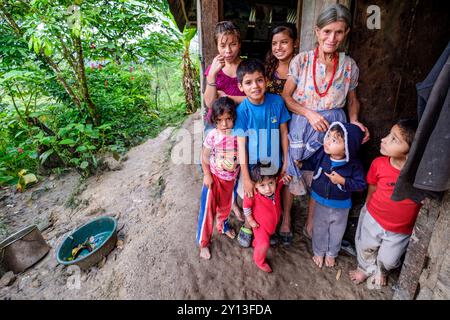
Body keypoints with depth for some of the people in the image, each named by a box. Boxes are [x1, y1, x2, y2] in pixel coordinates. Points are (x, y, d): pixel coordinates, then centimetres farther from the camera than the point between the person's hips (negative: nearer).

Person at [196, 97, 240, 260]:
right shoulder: (212, 135, -19)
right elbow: (204, 156, -9)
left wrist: (238, 175, -5)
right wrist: (207, 176, -11)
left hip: (231, 177, 3)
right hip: (214, 177, -3)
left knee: (226, 205, 24)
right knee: (208, 209, 4)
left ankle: (223, 226, 55)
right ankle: (203, 242, 23)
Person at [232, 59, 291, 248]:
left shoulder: (277, 102, -13)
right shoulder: (242, 110, -19)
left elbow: (283, 132, -4)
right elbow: (241, 144, -17)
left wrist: (286, 161, 0)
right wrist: (246, 178, -17)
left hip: (273, 162, 2)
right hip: (251, 164, -2)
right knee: (251, 199, 15)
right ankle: (247, 226, 44)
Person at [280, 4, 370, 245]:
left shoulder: (350, 66, 0)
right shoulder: (301, 60, -6)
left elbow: (352, 99, 13)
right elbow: (285, 96, -5)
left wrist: (354, 121, -5)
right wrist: (309, 113, -17)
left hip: (333, 129, 2)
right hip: (301, 127, -2)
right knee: (291, 176, 9)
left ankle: (310, 224, 36)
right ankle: (286, 219, 35)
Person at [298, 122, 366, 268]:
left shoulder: (353, 164, -25)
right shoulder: (321, 153, -19)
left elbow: (361, 184, -18)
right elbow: (312, 163, 1)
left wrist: (343, 181, -30)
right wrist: (301, 164, -15)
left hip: (340, 205, -1)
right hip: (320, 201, 2)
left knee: (336, 232, 23)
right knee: (319, 230, 22)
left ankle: (331, 254, 51)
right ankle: (318, 252, 48)